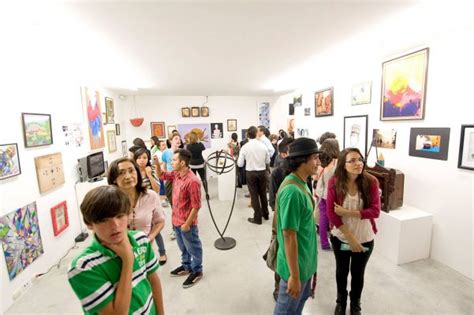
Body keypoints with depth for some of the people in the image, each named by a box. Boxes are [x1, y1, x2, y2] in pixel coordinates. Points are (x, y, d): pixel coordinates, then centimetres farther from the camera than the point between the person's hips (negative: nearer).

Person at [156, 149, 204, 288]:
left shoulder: (192, 181, -29)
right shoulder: (176, 174, -3)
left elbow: (196, 206, -25)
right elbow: (162, 175, 15)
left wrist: (187, 224, -19)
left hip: (187, 223, -8)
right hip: (176, 220, 8)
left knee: (193, 248, 13)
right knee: (183, 247, 26)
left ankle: (197, 271, 33)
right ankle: (186, 266, 46)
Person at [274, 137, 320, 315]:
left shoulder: (301, 184, 0)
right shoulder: (292, 191, -30)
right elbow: (289, 236, -27)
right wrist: (294, 275, -21)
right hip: (296, 264, -8)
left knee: (301, 300, 29)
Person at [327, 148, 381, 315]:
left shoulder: (371, 181, -15)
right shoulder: (334, 182, -17)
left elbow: (375, 211, -17)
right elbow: (331, 212, -16)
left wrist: (347, 212, -24)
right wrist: (350, 237, -17)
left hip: (365, 239, 0)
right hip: (341, 237, 0)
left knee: (358, 273, 21)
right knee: (341, 271, 22)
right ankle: (341, 301, 49)